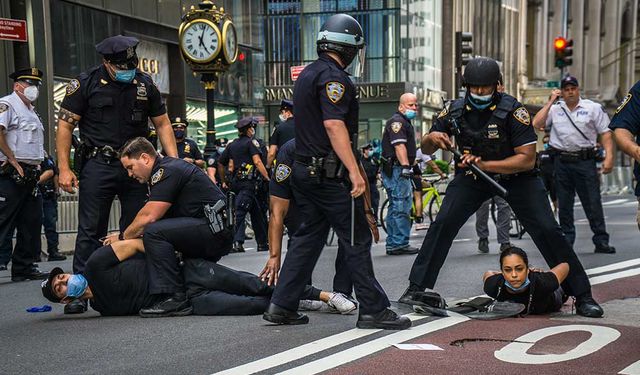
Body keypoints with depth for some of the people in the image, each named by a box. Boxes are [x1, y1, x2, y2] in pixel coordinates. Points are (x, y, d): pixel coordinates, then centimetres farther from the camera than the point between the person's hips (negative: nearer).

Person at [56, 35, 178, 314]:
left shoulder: (145, 84, 6)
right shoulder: (85, 84, -3)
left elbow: (162, 124, 12)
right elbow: (65, 126, -2)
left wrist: (174, 162, 2)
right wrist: (64, 168, -8)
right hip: (98, 165, -3)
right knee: (90, 230, -4)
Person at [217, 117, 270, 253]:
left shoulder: (232, 145, 17)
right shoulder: (251, 142, -2)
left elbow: (220, 164, 19)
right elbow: (257, 161, -15)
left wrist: (224, 181, 28)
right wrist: (268, 178, -17)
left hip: (236, 182, 7)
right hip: (248, 182, -7)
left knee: (257, 211, 14)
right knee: (240, 211, -15)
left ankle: (262, 243, 16)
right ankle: (237, 243, -23)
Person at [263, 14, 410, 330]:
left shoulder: (307, 74, 17)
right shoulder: (333, 76, -13)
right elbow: (334, 125, -23)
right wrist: (354, 171, -26)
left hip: (304, 170, 10)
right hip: (328, 174, -9)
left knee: (308, 236, 13)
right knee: (357, 239, -3)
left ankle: (281, 307, 12)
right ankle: (373, 310, 2)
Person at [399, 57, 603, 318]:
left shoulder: (512, 110, -22)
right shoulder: (455, 110, -10)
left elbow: (527, 158, -25)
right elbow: (426, 149, 0)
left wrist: (486, 165, -33)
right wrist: (432, 138, -24)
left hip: (515, 176, -2)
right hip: (471, 175, 2)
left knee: (547, 230, -11)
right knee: (443, 223, -16)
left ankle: (582, 295, 1)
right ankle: (417, 287, -5)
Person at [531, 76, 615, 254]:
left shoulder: (593, 108, 4)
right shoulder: (554, 109, 9)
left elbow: (605, 133, 1)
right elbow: (536, 124, -3)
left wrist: (609, 156, -10)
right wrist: (550, 102, -1)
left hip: (585, 161, -2)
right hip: (561, 161, 2)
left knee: (593, 202, -3)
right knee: (564, 204, 8)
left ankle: (601, 241, 2)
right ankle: (566, 241, 16)